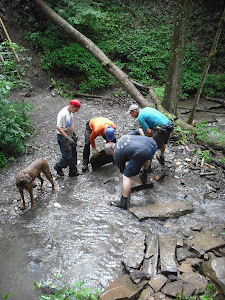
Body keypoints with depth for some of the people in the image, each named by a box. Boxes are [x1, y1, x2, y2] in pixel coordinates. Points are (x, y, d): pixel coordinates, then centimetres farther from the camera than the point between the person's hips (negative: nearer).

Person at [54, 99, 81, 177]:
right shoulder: (63, 114, -24)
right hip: (63, 137, -9)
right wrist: (67, 137, -31)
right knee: (67, 157, -4)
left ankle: (73, 171, 27)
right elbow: (59, 128, -27)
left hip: (70, 136, 9)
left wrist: (73, 134, 20)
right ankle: (58, 167, 24)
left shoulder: (70, 112, 4)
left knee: (73, 155, 14)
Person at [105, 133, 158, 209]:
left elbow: (122, 170, 25)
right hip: (153, 143, 8)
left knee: (126, 176, 5)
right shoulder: (124, 136, 32)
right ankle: (144, 176, 55)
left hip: (141, 153, -8)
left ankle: (123, 203, 9)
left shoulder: (116, 154, 15)